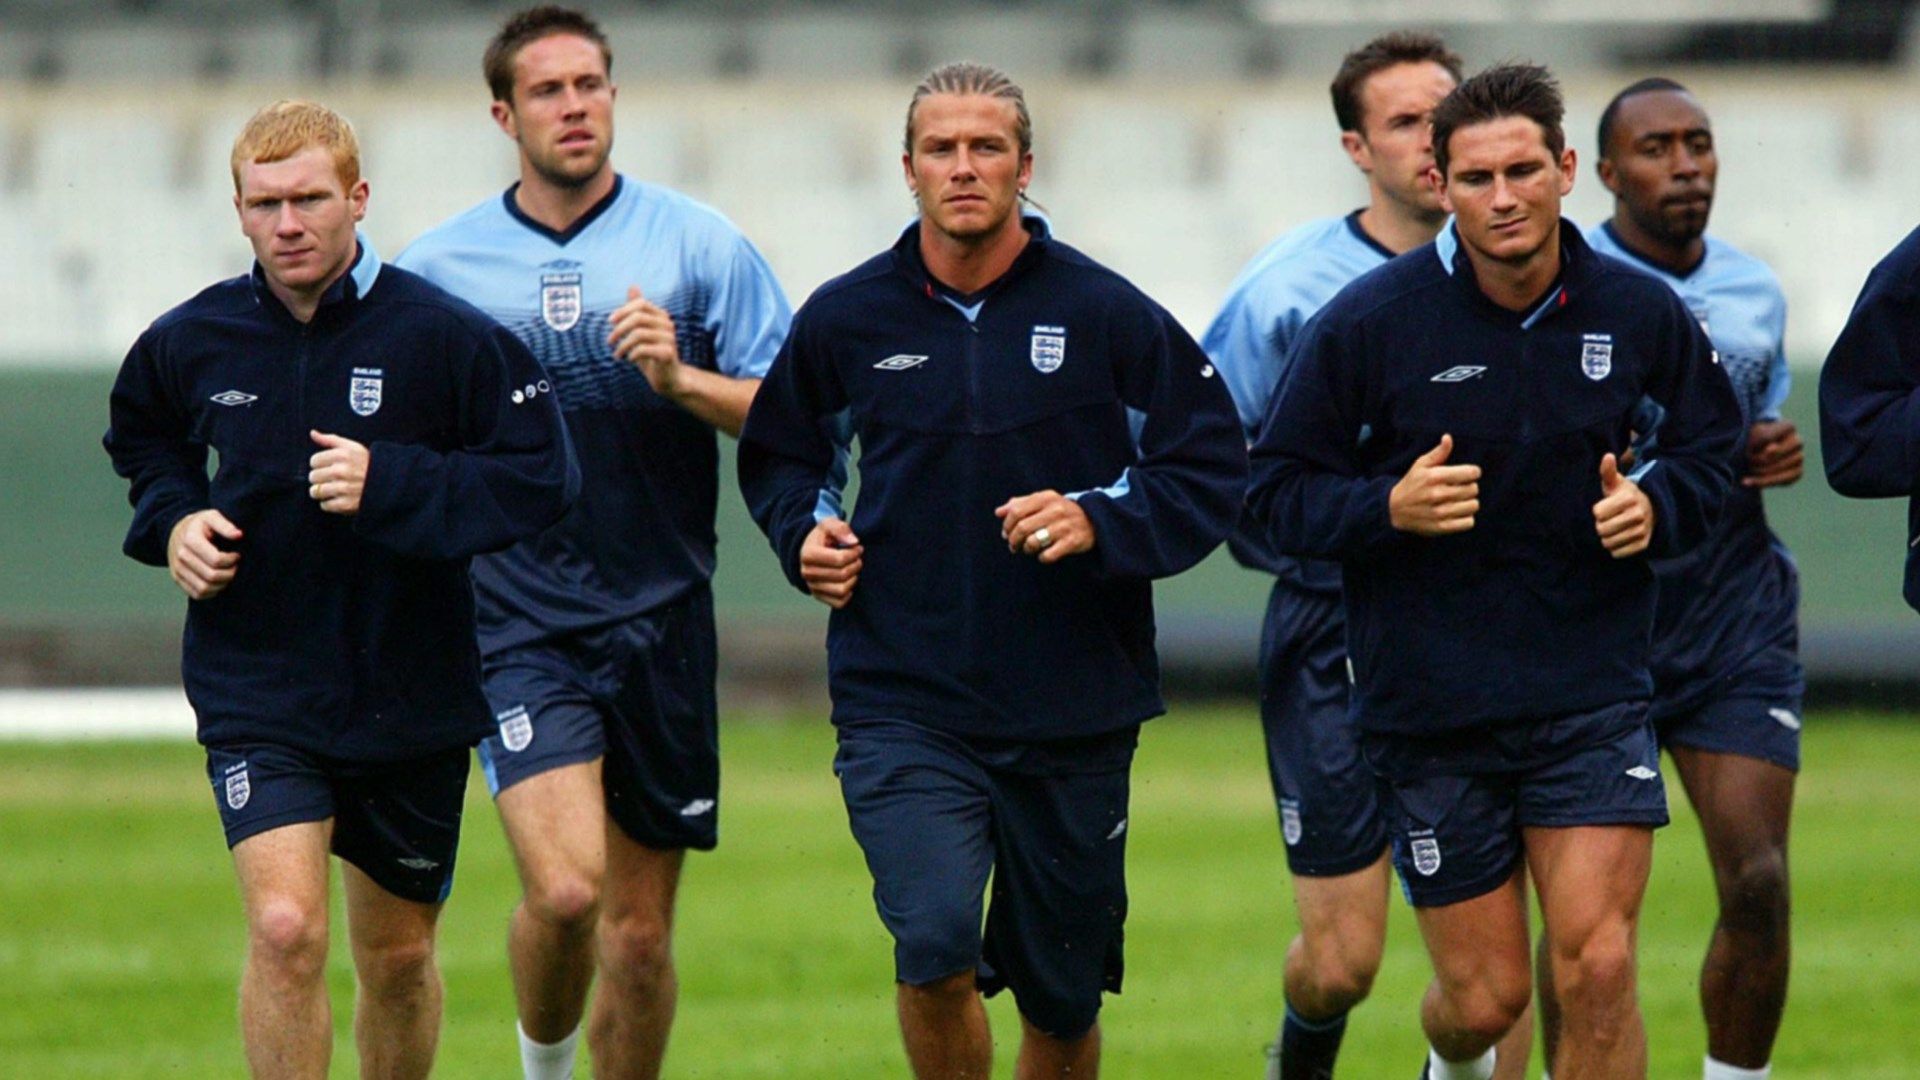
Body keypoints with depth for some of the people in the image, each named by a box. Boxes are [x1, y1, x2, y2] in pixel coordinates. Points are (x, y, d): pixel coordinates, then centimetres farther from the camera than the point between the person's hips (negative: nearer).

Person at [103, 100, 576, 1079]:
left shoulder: (443, 336, -12)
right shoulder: (191, 342, -2)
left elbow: (541, 477, -13)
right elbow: (141, 441, 19)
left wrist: (391, 484, -23)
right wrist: (172, 520, -1)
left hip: (409, 695, 0)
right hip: (256, 693, 0)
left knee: (398, 956, 13)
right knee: (286, 929, -20)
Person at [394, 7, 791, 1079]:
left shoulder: (699, 245, 2)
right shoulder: (437, 268, 3)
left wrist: (681, 380, -15)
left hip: (661, 621, 1)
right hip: (521, 626, -1)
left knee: (640, 931, 6)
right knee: (565, 888, -19)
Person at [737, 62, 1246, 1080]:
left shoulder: (1102, 312, -3)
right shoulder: (846, 318, 3)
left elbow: (1213, 468, 0)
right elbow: (778, 452, 21)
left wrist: (1101, 524, -16)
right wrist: (804, 533, 1)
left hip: (1073, 716, 0)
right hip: (902, 705, 0)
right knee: (935, 944, -23)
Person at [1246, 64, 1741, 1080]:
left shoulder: (1639, 312, -1)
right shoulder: (1367, 321, -8)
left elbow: (1710, 444, 16)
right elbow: (1277, 490, -3)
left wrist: (1655, 505, -6)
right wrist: (1387, 508, -21)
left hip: (1593, 697, 1)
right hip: (1431, 707, -1)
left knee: (1595, 967, -13)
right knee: (1486, 995, 4)